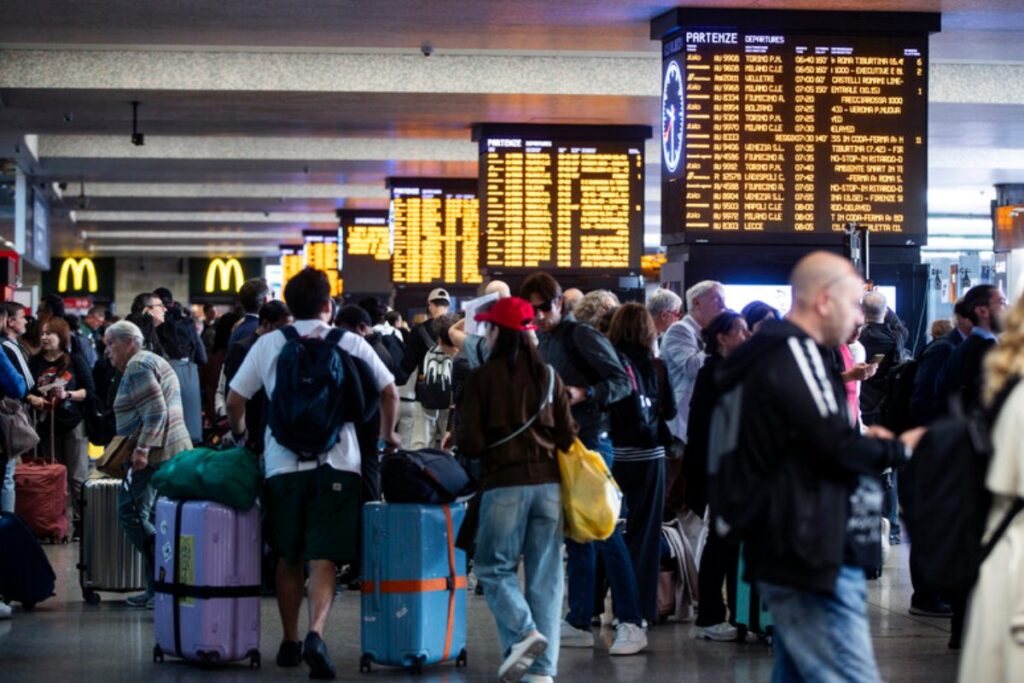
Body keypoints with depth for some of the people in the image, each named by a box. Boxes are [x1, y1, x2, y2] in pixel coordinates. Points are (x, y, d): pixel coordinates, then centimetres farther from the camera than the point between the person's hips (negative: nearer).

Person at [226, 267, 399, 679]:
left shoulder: (268, 344, 5)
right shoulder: (351, 344, 5)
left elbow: (235, 400, 8)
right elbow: (388, 390, 11)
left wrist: (238, 433, 29)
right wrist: (387, 434, 29)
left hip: (283, 463, 1)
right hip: (337, 463, -1)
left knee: (289, 559, 15)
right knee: (323, 559, -3)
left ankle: (290, 642, 23)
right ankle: (316, 634, -23)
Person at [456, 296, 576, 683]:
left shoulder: (483, 377, -5)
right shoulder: (548, 375, 6)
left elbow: (470, 442, -7)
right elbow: (567, 435, 8)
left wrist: (480, 450, 15)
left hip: (503, 484, -4)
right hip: (548, 483, 4)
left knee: (493, 566, 9)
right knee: (545, 575, 6)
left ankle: (523, 631, -14)